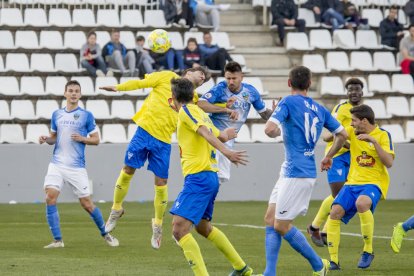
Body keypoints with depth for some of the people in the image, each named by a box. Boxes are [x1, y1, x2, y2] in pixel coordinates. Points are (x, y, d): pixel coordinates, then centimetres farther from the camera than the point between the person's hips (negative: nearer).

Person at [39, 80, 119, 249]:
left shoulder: (86, 115, 0)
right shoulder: (57, 114, 10)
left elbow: (96, 140, 3)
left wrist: (83, 139, -15)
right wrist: (46, 139, -1)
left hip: (77, 167, -3)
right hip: (57, 164, 3)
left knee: (86, 203, 1)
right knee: (50, 198, -14)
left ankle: (105, 234, 22)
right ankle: (57, 240, -8)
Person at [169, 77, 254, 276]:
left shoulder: (186, 110, -6)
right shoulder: (200, 112, 17)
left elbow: (205, 133, -21)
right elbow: (220, 136, 28)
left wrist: (225, 152, -34)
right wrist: (226, 135, 50)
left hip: (198, 177, -9)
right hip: (210, 177, 9)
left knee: (179, 230, -17)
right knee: (203, 228, 27)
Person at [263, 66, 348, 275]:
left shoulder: (288, 102, -9)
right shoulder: (319, 109, 12)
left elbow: (270, 129, -22)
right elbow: (342, 134, 21)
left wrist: (278, 130, 2)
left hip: (296, 173, -8)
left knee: (281, 225, -1)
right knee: (270, 219, 10)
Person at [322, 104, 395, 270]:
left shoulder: (383, 135, -4)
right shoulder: (352, 132, 9)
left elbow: (389, 163, -15)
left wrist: (374, 141, -21)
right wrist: (328, 157, 19)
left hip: (374, 183, -5)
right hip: (353, 182, 5)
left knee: (361, 203, -37)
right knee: (335, 213, -16)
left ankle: (368, 251, -19)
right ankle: (333, 261, -8)